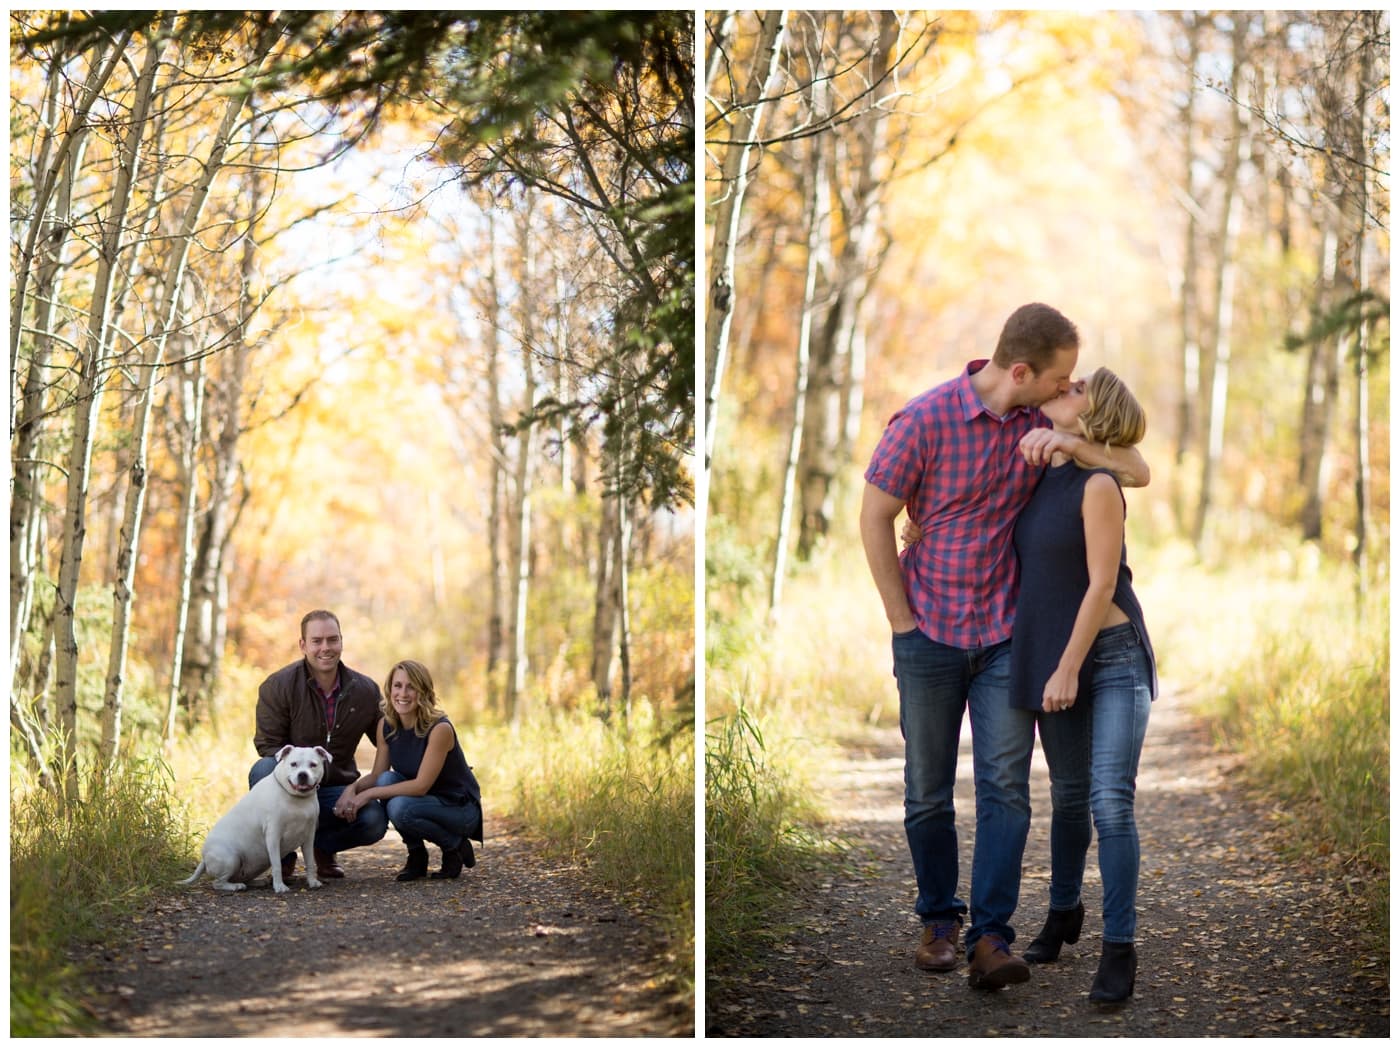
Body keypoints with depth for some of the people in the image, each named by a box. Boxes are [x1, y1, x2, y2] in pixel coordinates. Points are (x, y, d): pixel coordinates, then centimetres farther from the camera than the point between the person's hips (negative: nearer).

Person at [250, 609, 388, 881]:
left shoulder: (366, 690, -1)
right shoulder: (278, 686, -11)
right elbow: (268, 744, -14)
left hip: (336, 789, 2)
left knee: (375, 821, -27)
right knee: (264, 769, -36)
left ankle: (323, 845, 9)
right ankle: (283, 851, -11)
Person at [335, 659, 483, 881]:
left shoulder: (439, 729, -25)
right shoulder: (386, 726, -5)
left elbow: (421, 785, -27)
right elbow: (377, 775, -1)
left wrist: (369, 794, -28)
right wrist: (353, 789, -22)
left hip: (460, 808, -6)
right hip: (422, 802, 6)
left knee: (400, 808, -31)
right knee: (387, 780, -22)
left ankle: (456, 847, -4)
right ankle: (416, 855, -3)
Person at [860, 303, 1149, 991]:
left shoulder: (1044, 419, -1)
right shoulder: (925, 419, -14)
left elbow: (1137, 473, -2)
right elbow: (875, 518, -7)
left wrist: (1069, 443, -19)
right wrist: (902, 619, -5)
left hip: (1007, 632, 2)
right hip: (930, 634, -2)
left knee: (1005, 784, -8)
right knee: (928, 789, 7)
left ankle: (989, 940, -8)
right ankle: (938, 918, 25)